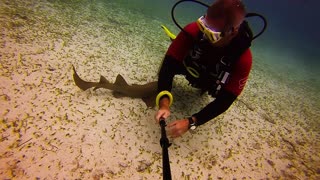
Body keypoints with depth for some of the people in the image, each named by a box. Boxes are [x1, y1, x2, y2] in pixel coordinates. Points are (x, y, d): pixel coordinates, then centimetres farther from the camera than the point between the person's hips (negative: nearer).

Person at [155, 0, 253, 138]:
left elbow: (225, 100, -36)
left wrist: (190, 123, -45)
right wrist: (164, 103, -51)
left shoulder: (243, 58, -38)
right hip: (190, 68, -2)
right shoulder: (193, 30, -39)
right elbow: (169, 64, -38)